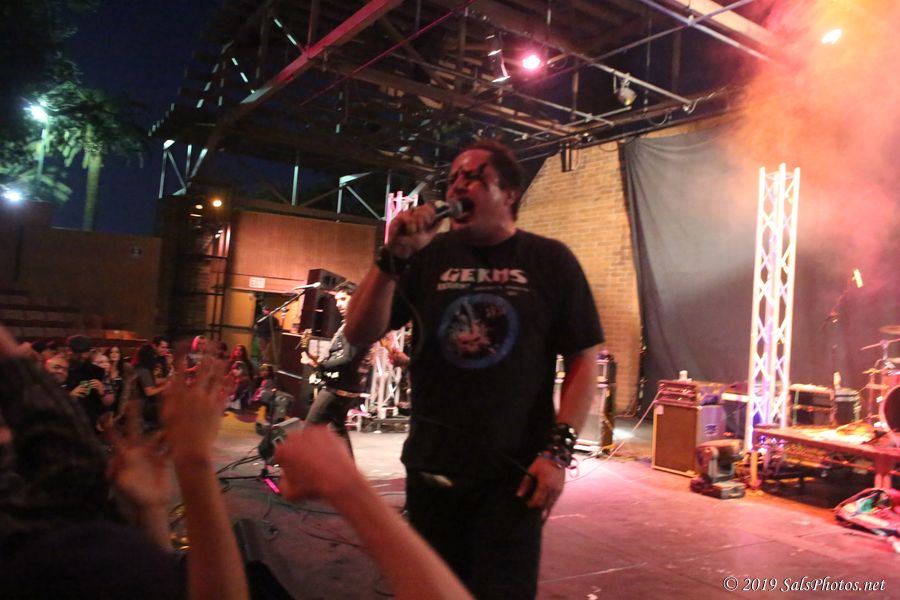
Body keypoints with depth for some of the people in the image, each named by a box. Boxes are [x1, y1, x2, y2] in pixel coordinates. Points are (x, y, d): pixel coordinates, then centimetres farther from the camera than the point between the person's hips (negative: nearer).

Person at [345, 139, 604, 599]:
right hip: (430, 469, 4)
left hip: (513, 475, -3)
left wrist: (558, 451, -12)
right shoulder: (428, 257, 3)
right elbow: (359, 334, -2)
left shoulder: (550, 261, -2)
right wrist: (393, 257, -15)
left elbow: (583, 360, -3)